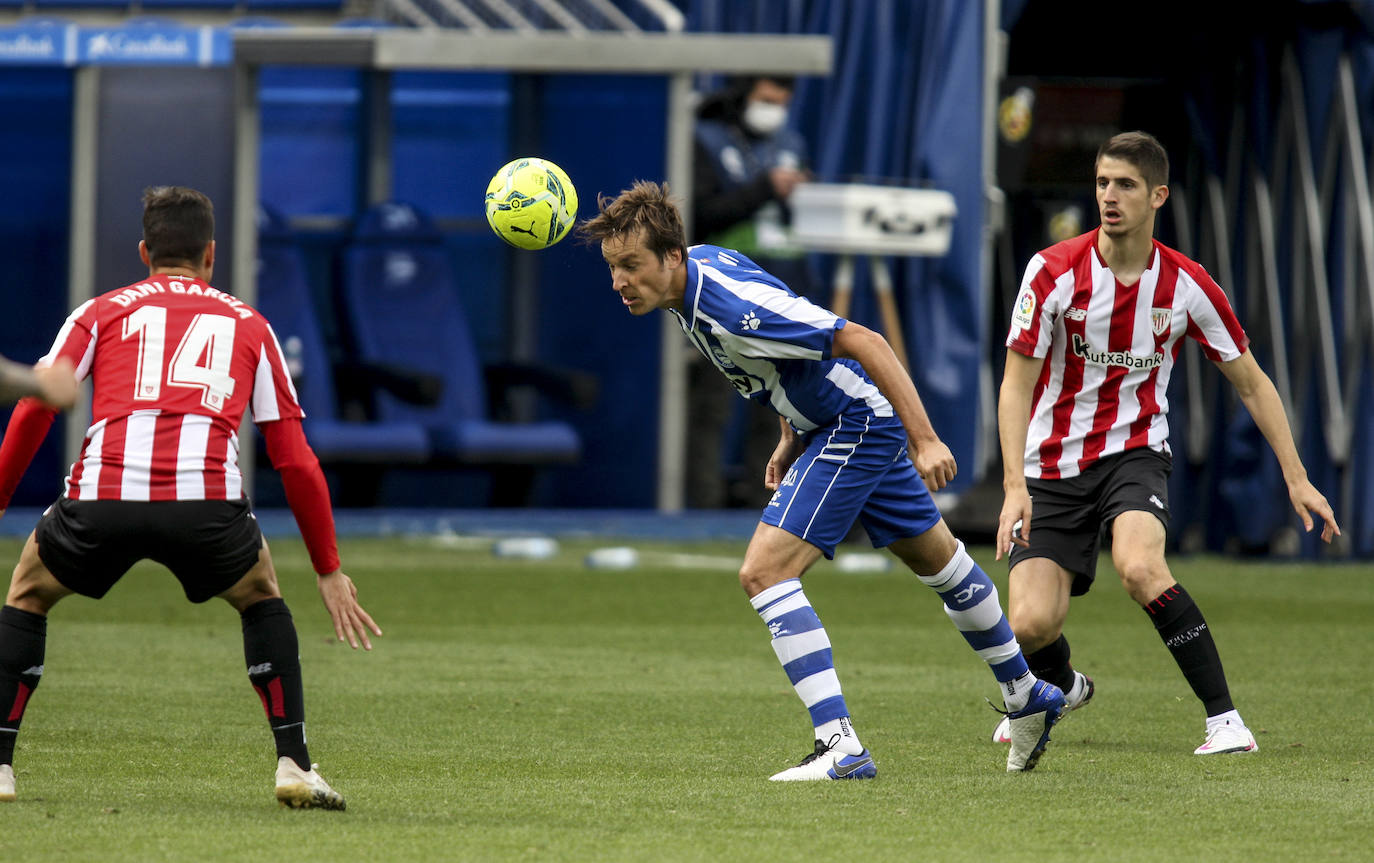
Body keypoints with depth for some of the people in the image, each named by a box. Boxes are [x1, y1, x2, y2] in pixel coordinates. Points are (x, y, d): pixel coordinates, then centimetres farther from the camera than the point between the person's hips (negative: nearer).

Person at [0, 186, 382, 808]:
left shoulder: (101, 311, 25)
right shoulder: (248, 325, 27)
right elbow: (295, 460, 24)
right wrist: (329, 571, 29)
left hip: (102, 496, 0)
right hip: (206, 497, 0)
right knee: (261, 599, 30)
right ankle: (294, 766, 17)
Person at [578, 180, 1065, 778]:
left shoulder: (734, 304, -32)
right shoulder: (700, 267, -3)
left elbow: (863, 342, -30)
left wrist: (925, 440, -31)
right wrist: (790, 440, 16)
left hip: (858, 425, -10)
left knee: (763, 572, -19)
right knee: (937, 560, 26)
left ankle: (839, 747, -22)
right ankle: (1027, 697, 46)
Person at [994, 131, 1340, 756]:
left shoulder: (1187, 286, -6)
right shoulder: (1054, 272, -11)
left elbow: (1251, 382, 6)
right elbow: (1016, 383, -9)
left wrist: (1296, 479, 2)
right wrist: (1014, 485, -21)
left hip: (1134, 452, 0)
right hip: (1054, 465, 0)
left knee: (1139, 567, -33)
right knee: (1031, 624, -14)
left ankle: (1224, 717, -22)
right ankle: (1061, 687, 25)